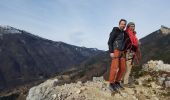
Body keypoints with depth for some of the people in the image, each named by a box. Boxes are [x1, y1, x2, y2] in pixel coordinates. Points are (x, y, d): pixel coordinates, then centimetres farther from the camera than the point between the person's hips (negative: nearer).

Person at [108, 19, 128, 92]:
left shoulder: (124, 33, 15)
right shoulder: (115, 31, -6)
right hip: (115, 51, -8)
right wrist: (111, 52, -18)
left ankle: (117, 82, 16)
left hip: (122, 52, 8)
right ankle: (111, 84, -5)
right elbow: (110, 42, -11)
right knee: (114, 67, -12)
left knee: (122, 68, 4)